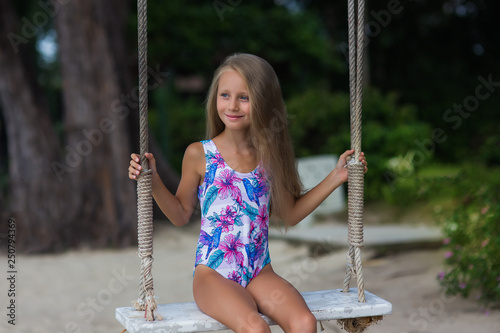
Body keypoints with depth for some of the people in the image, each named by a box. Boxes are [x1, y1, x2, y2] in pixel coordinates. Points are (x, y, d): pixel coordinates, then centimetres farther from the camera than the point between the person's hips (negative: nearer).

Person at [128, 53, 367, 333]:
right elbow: (181, 214, 7)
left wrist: (336, 178, 11)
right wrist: (153, 181, -7)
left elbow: (290, 213, 16)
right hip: (213, 275, -3)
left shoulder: (270, 155, 6)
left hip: (260, 274, 3)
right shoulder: (199, 155, -1)